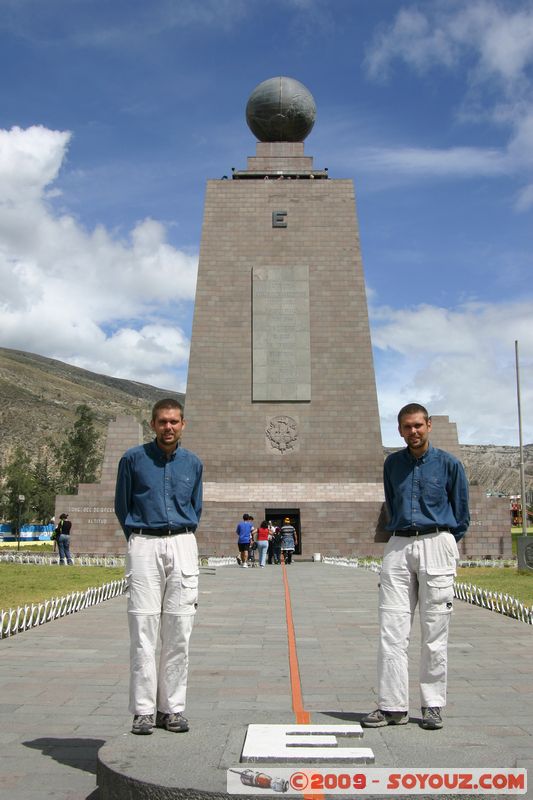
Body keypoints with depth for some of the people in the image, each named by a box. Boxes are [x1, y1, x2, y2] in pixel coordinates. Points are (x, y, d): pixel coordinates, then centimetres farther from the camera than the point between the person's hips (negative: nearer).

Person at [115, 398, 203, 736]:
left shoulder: (193, 463, 10)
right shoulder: (133, 459, 2)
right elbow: (122, 506, 9)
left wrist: (183, 541, 12)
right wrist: (139, 543, 8)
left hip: (183, 546, 2)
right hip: (144, 546, -2)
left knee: (179, 632, 2)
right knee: (143, 629, -4)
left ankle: (173, 708, 12)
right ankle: (143, 710, 5)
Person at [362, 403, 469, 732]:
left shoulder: (449, 463, 1)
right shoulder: (392, 463, 11)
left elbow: (462, 512, 8)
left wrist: (444, 544, 9)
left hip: (436, 546, -3)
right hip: (399, 546, 3)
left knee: (434, 631, 1)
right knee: (392, 630, -1)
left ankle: (433, 706, 13)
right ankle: (393, 706, 5)